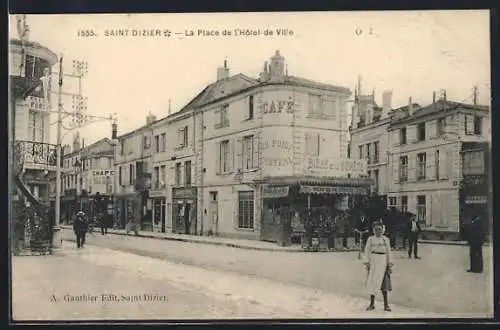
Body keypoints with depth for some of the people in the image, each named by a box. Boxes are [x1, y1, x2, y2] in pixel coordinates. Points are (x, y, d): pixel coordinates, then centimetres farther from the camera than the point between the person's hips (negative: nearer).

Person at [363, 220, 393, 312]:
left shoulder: (386, 239, 4)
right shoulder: (370, 239, 2)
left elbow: (389, 252, 6)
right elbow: (367, 251, 2)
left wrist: (390, 264, 2)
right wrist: (367, 263, -6)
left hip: (383, 261, 0)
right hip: (373, 260, 0)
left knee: (384, 282, 2)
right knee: (373, 281, 3)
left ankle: (386, 304, 9)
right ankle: (372, 303, 13)